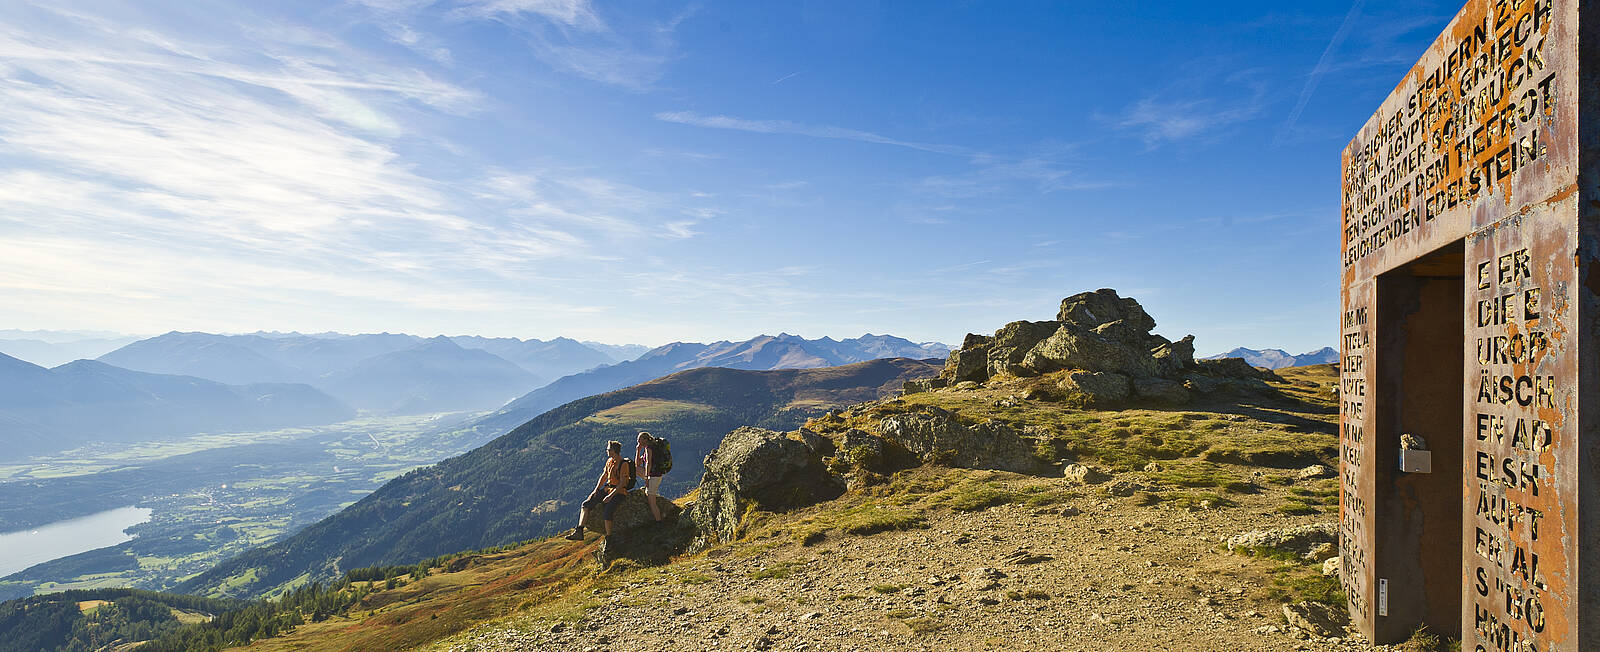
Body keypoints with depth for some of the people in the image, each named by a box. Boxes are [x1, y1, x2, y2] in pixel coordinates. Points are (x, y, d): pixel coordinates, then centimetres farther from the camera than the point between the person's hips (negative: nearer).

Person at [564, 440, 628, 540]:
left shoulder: (624, 464, -14)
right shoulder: (609, 461, 10)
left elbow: (622, 483, -18)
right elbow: (604, 476, 16)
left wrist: (610, 496, -22)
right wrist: (596, 490, 4)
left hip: (618, 491, -8)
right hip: (607, 488, 8)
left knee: (606, 513, -29)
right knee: (586, 504, -6)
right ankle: (579, 532, -11)